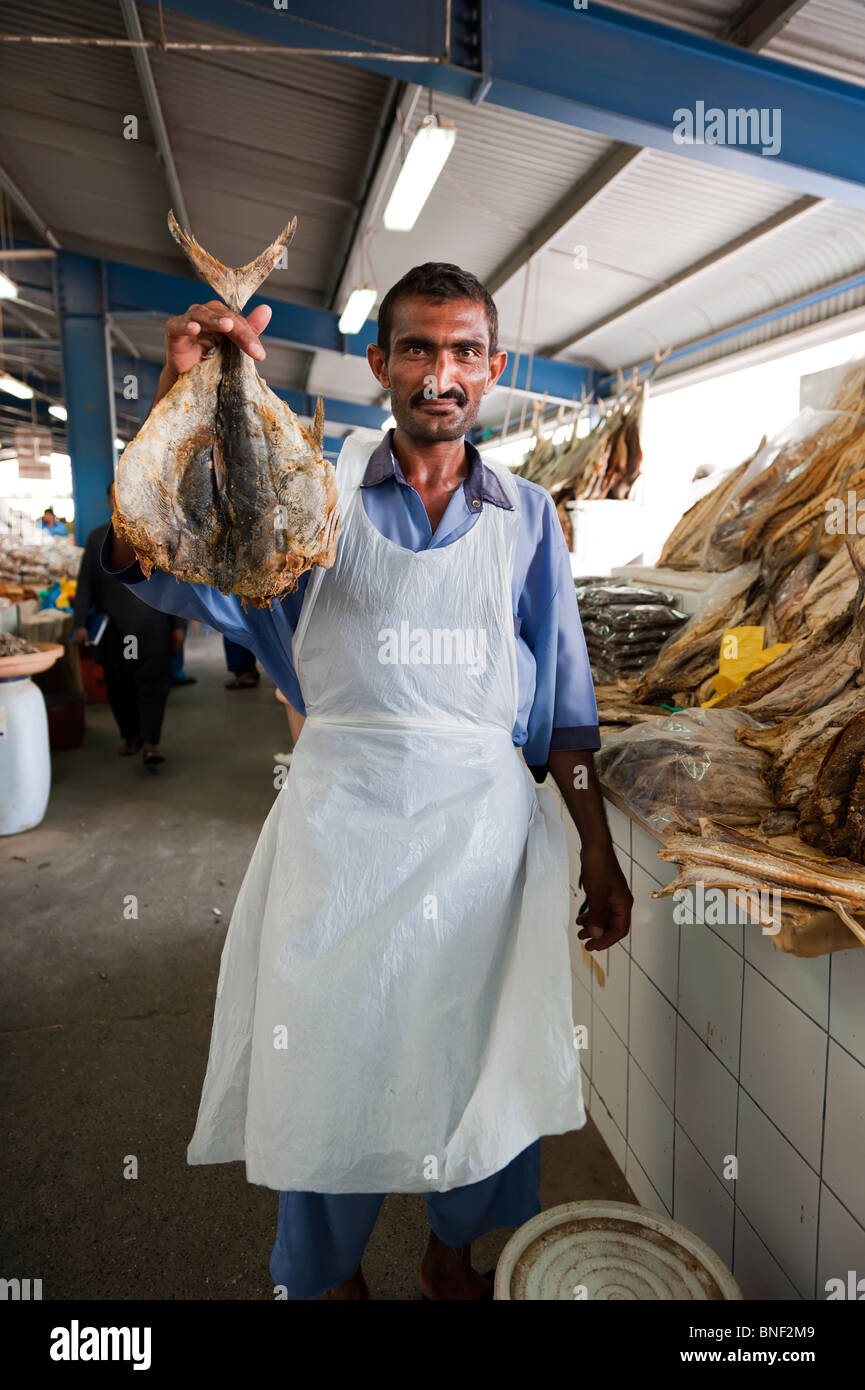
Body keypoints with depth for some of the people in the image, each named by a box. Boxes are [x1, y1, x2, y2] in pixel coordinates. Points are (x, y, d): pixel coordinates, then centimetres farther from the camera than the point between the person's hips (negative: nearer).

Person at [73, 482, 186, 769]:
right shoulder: (97, 538, 11)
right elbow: (85, 583, 10)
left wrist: (179, 625, 0)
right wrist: (80, 624, 1)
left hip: (151, 624, -2)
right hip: (112, 627, 2)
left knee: (152, 682, -9)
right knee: (118, 686, 7)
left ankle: (150, 742, -9)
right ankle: (130, 736, 21)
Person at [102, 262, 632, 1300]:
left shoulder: (526, 517, 6)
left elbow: (563, 702, 6)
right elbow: (156, 566, -10)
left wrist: (598, 850, 5)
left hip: (486, 819, 2)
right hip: (341, 821, -1)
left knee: (480, 1057, 16)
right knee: (328, 1063, 13)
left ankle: (452, 1254, 47)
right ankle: (333, 1273, 44)